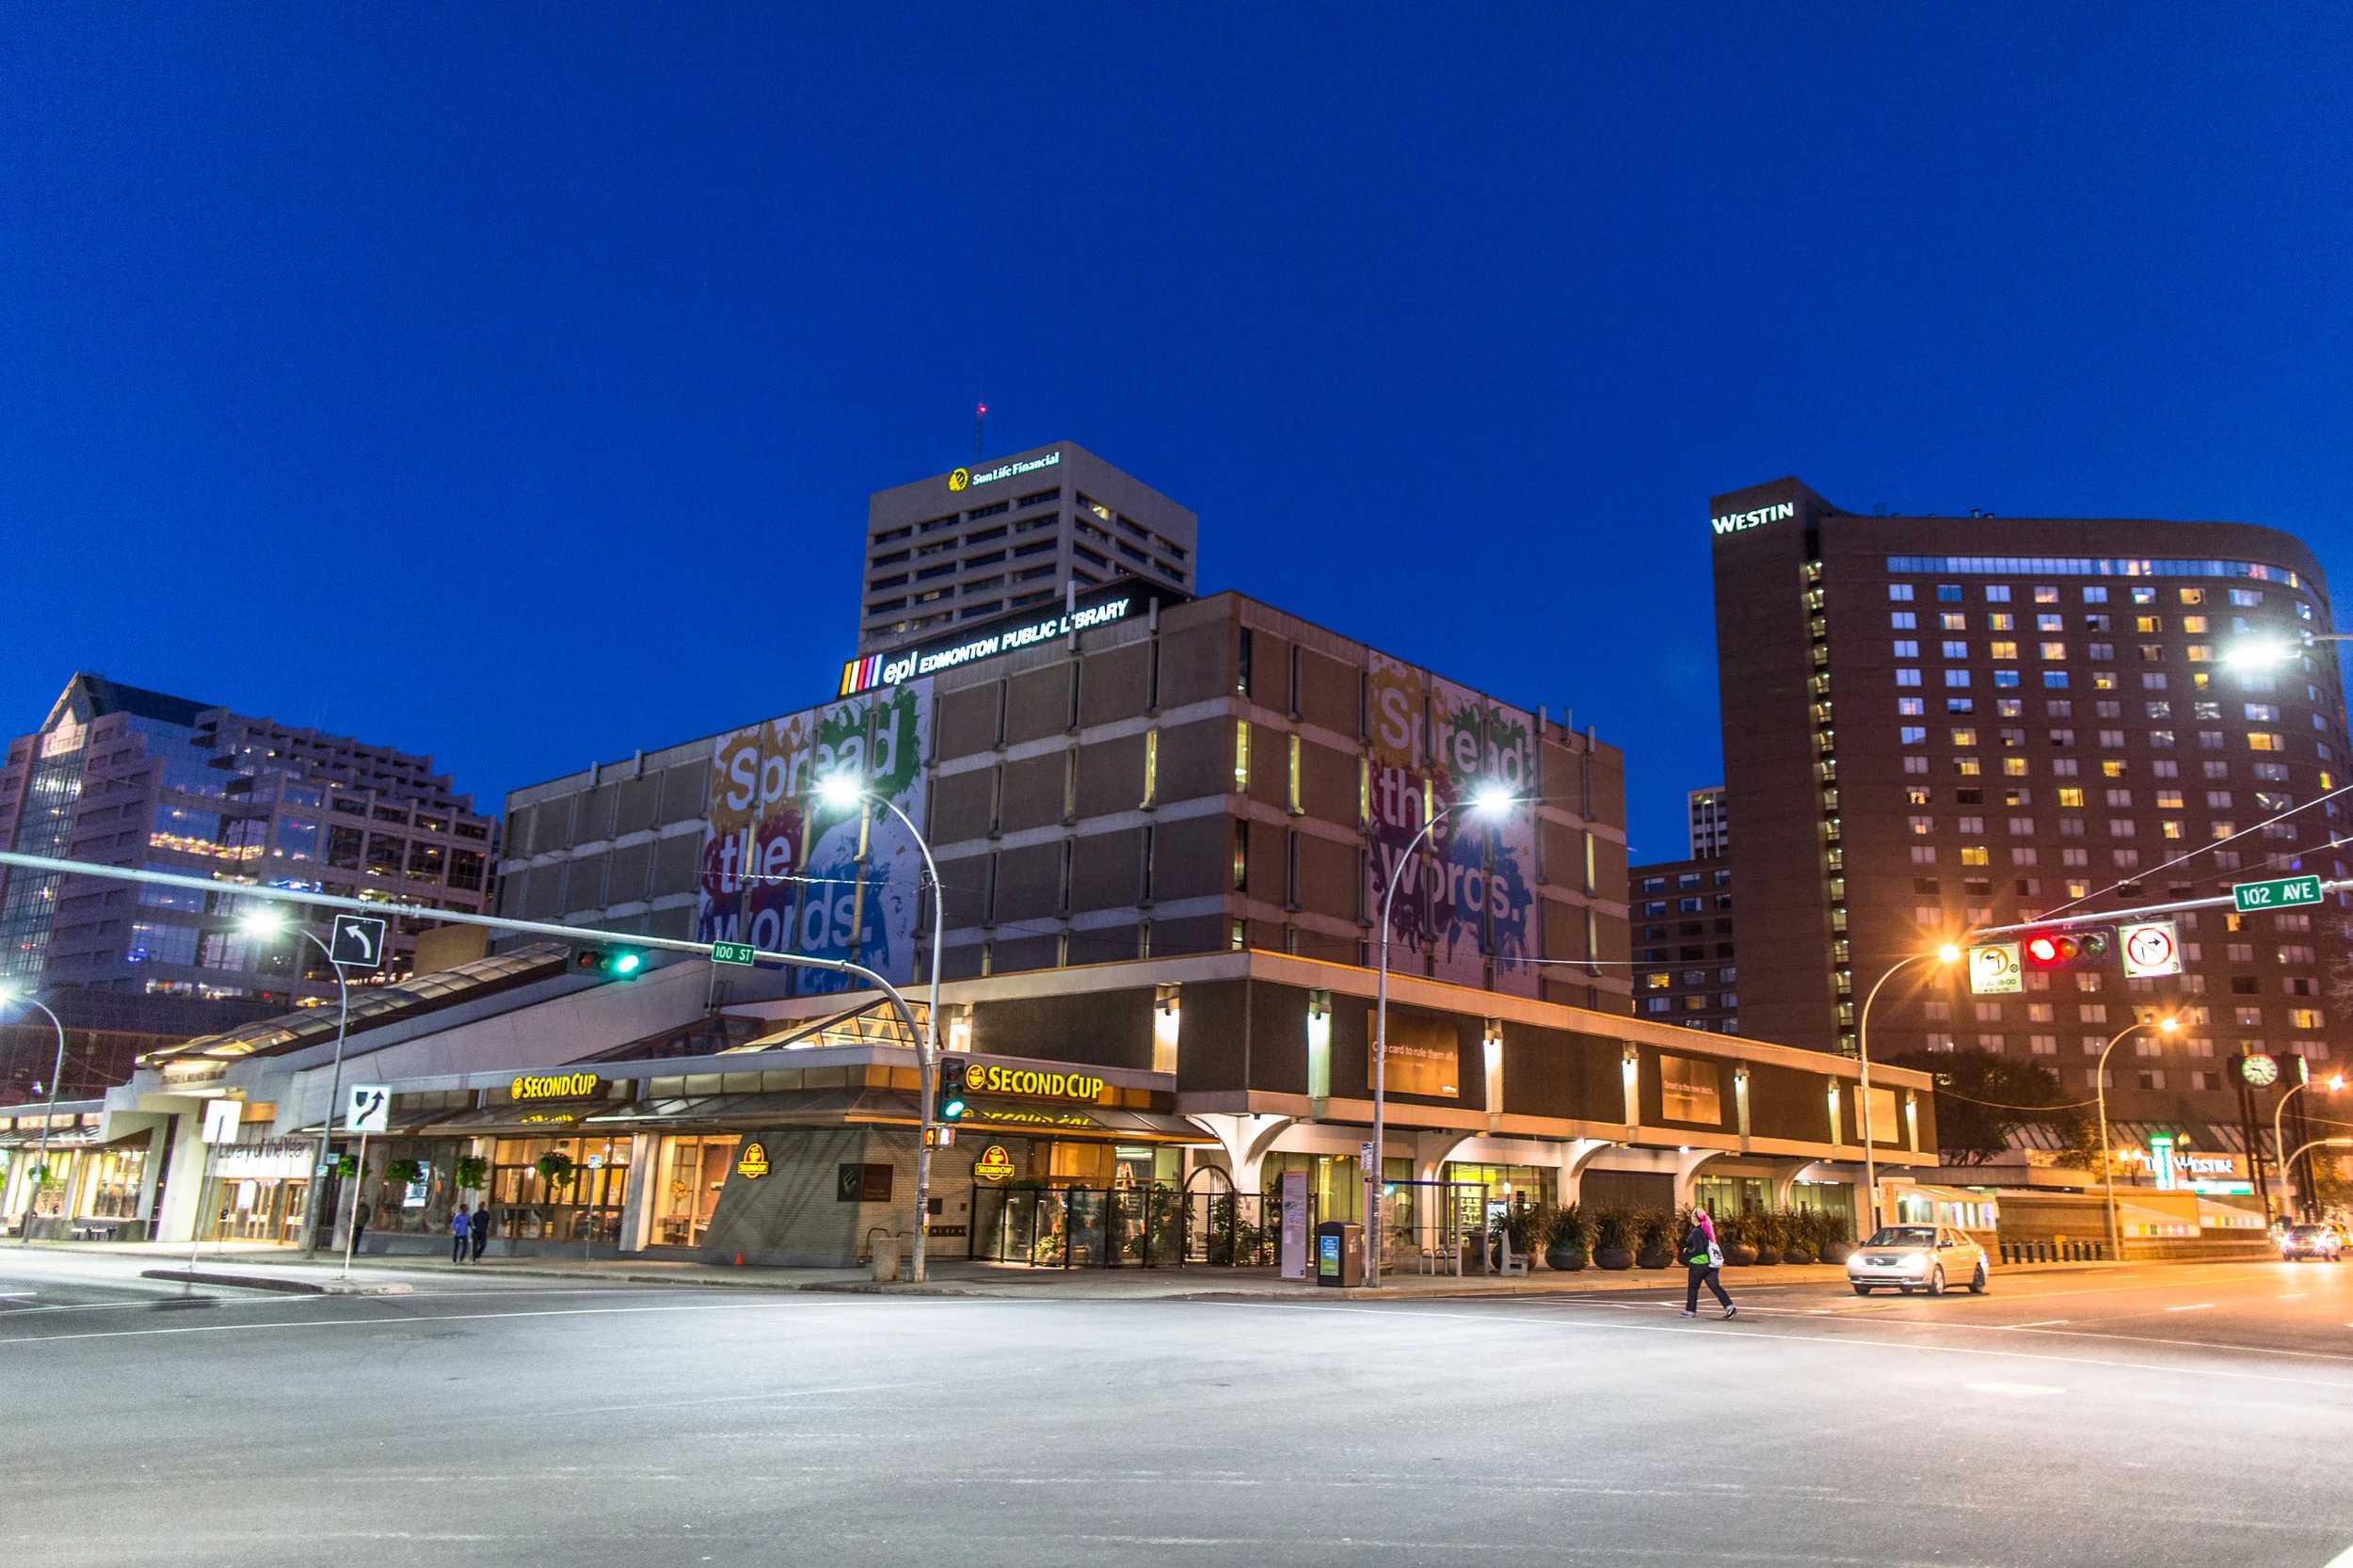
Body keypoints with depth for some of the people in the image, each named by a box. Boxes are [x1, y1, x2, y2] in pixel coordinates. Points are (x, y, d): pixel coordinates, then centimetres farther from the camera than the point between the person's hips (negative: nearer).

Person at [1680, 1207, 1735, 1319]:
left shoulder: (1696, 1232, -16)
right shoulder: (1706, 1230, 10)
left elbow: (1698, 1250, -21)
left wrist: (1687, 1252, -7)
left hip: (1698, 1263, -7)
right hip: (1710, 1263, 7)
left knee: (1692, 1287, 7)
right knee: (1715, 1286, 3)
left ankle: (1690, 1311, 15)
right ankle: (1729, 1306, -11)